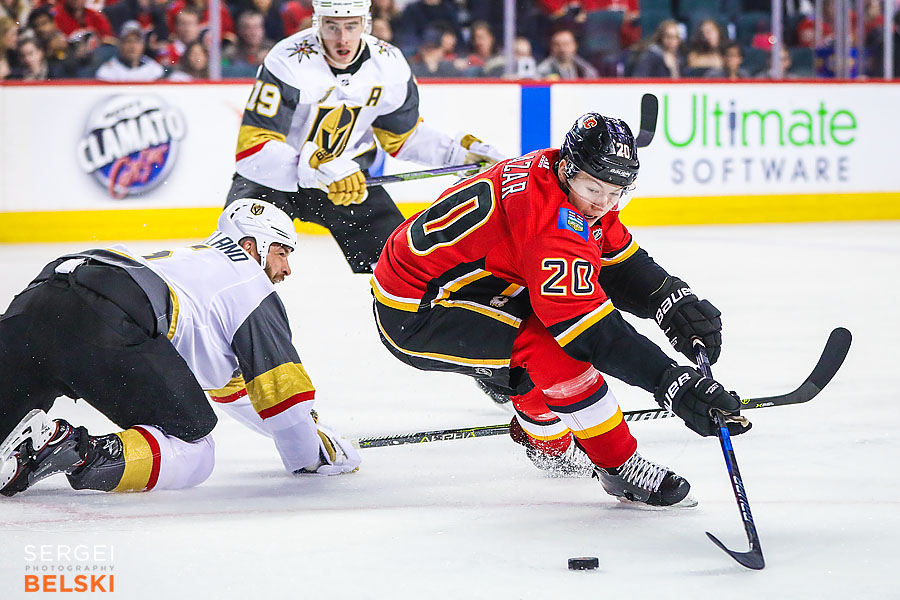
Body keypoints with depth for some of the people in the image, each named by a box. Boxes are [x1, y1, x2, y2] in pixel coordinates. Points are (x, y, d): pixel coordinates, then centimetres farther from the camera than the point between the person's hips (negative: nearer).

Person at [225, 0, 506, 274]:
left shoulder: (390, 66, -10)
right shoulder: (288, 63, -27)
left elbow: (404, 135, 9)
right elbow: (253, 148, -31)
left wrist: (460, 152, -4)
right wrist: (318, 167, -43)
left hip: (349, 178, 4)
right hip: (276, 177, -4)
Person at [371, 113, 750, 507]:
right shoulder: (551, 221, -31)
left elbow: (620, 264, 8)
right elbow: (592, 332, -34)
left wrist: (676, 302, -9)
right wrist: (672, 382, -38)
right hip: (412, 315, -10)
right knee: (557, 349, -24)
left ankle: (545, 437, 33)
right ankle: (619, 467, -10)